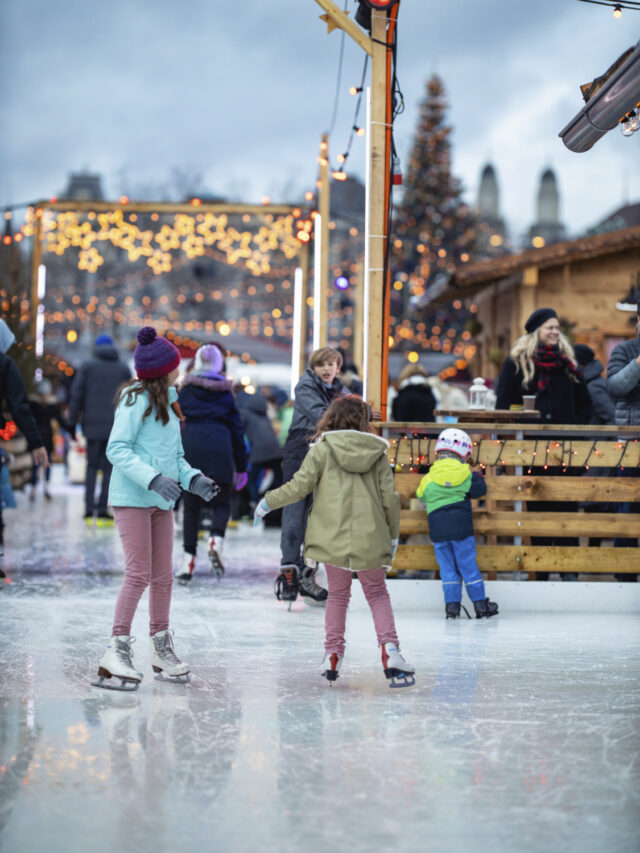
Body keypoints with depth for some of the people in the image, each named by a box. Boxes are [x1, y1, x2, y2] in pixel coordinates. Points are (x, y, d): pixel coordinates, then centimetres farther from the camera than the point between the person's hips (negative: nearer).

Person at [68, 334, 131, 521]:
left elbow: (76, 395, 0)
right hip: (117, 426, 0)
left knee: (92, 465, 7)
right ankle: (102, 507, -4)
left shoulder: (87, 366, 6)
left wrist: (73, 423, 4)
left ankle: (89, 507, -3)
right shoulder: (124, 369, 10)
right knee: (109, 466, 3)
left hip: (93, 424, 0)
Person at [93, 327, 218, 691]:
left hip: (161, 501, 8)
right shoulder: (136, 400, -11)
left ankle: (161, 648, 22)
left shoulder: (168, 401, 15)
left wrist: (194, 479, 2)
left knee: (163, 577, 11)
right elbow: (117, 449, -17)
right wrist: (152, 478, -27)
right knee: (139, 575, -11)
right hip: (132, 498, -8)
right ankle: (117, 650, -6)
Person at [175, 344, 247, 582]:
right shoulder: (226, 394, 10)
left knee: (191, 506, 9)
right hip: (220, 450, 0)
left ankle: (188, 557, 1)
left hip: (190, 449, 0)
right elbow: (237, 430, 11)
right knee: (222, 503, 9)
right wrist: (241, 467, 16)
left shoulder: (185, 392, 8)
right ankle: (216, 539, -19)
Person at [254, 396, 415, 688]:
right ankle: (390, 650, -3)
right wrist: (393, 534, 17)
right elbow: (389, 497, 5)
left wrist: (269, 501, 10)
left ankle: (332, 655, 10)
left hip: (332, 537, -1)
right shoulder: (378, 452, 5)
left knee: (337, 595, 16)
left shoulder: (322, 449, -1)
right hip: (370, 538, 1)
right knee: (377, 594, 14)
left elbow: (300, 485, -5)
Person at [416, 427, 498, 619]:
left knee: (447, 568, 8)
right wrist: (477, 477, 25)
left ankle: (452, 605, 3)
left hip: (438, 531, 2)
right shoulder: (464, 474, -5)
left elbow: (421, 497, 15)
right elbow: (480, 490, 5)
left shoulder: (428, 480, 2)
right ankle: (481, 605, 8)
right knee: (468, 566, 5)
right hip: (461, 529, -2)